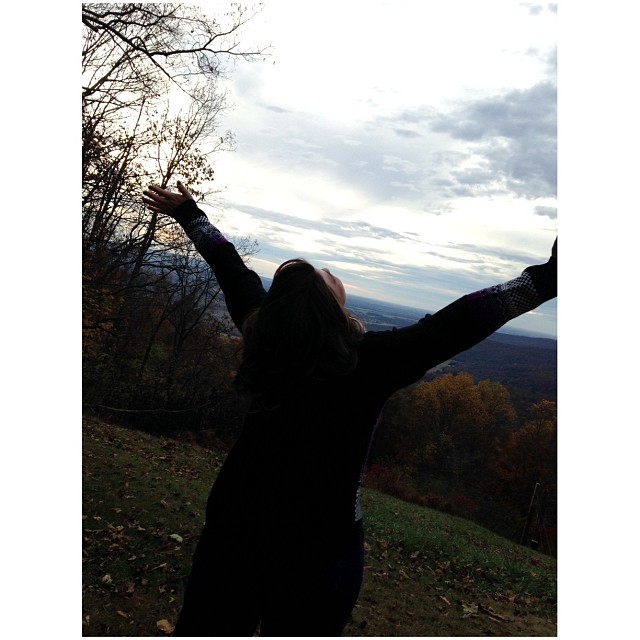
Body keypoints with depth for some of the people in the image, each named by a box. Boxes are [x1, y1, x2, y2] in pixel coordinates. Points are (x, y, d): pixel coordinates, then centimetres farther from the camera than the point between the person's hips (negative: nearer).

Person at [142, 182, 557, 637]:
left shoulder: (264, 336, -11)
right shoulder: (369, 361, -23)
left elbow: (233, 272, 2)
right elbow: (456, 325, -25)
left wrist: (190, 214, 18)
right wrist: (549, 276, -22)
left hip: (236, 524, 4)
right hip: (319, 544, -3)